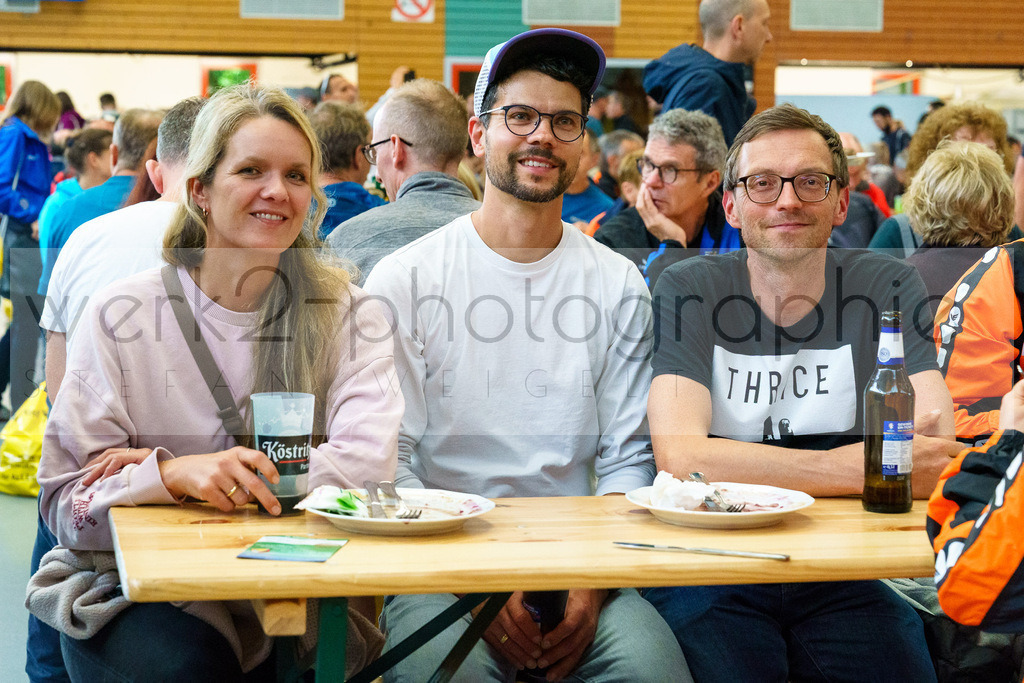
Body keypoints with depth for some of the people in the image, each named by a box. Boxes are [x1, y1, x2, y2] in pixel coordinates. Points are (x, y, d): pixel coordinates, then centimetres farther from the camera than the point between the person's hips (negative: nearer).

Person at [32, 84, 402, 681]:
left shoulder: (347, 313, 3)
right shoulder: (123, 316, 1)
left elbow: (371, 463, -15)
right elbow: (67, 504, -3)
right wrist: (171, 475, -24)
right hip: (143, 588, -1)